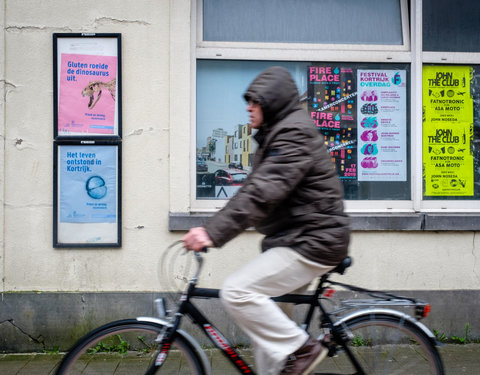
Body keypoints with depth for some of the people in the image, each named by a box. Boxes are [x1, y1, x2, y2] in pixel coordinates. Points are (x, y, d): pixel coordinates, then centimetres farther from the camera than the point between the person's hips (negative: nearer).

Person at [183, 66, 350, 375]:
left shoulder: (294, 134, -16)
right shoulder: (278, 133, 18)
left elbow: (263, 193, -29)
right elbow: (253, 189, 17)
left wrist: (214, 232, -34)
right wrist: (212, 228, 9)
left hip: (313, 240, -11)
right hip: (295, 237, 11)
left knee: (237, 291, -19)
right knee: (266, 325, 11)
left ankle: (300, 348, -8)